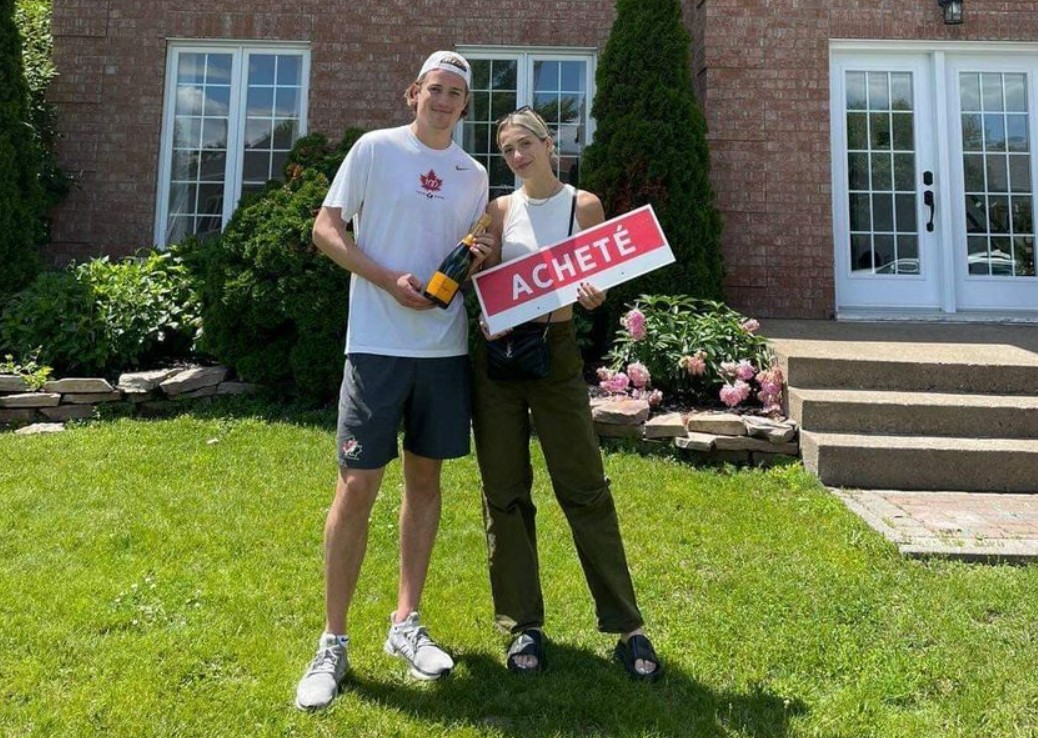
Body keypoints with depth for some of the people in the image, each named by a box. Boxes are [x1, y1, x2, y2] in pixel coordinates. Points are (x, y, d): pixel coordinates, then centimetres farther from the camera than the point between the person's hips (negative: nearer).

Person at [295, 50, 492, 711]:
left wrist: (482, 259, -2)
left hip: (445, 347, 5)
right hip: (378, 344, -4)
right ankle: (333, 642, 10)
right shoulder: (375, 149, 1)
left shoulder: (475, 174, 14)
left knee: (425, 478, 9)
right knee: (357, 488, -4)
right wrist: (389, 279, -14)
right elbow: (326, 228, -2)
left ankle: (406, 623, 23)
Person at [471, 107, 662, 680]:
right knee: (504, 492, 4)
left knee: (585, 488, -3)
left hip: (556, 349, -2)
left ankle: (627, 628, 8)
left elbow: (599, 283, 3)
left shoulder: (584, 205, 4)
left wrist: (593, 297, -19)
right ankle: (523, 625, 16)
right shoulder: (500, 209, 10)